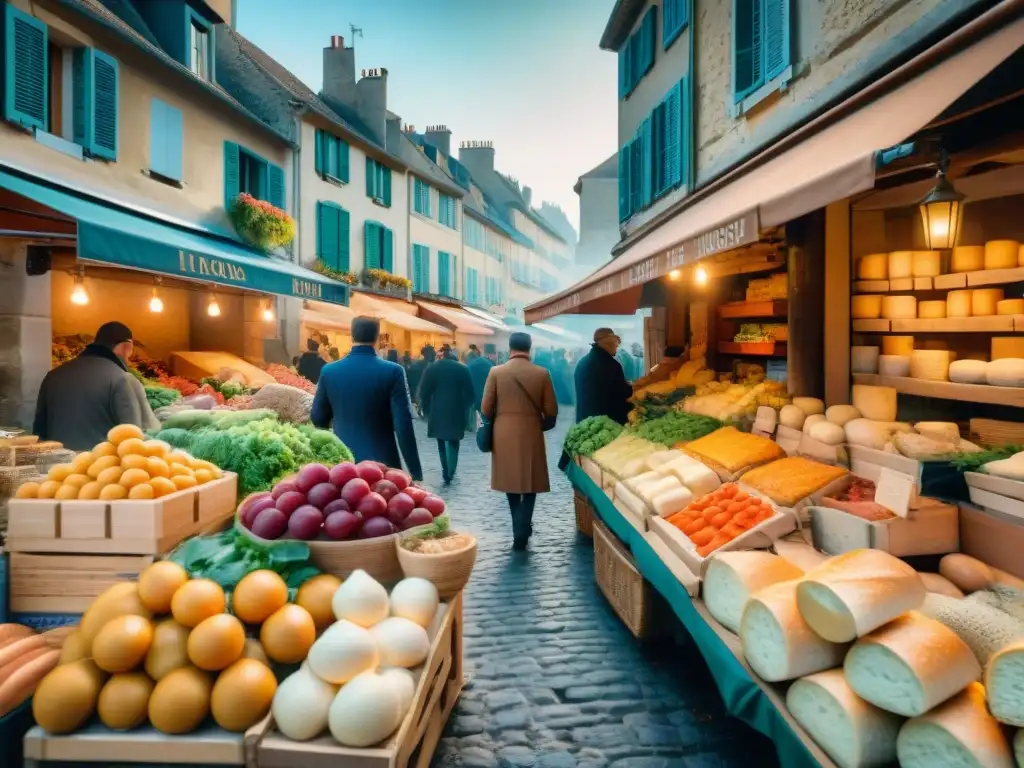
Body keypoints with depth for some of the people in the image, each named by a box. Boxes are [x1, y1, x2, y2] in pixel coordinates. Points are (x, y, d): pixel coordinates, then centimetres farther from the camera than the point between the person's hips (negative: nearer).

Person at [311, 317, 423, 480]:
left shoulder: (329, 371, -2)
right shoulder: (393, 371, -11)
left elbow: (317, 419, 6)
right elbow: (403, 425, -14)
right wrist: (416, 472, -9)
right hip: (382, 462, -3)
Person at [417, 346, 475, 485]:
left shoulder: (431, 368, 1)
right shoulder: (463, 369, 0)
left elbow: (424, 392, -1)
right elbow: (469, 393, -3)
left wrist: (427, 410, 9)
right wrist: (465, 410, 10)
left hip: (437, 412, 0)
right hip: (457, 412, 0)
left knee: (441, 443, 14)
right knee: (453, 442, 10)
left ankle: (446, 472, 15)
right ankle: (450, 472, -3)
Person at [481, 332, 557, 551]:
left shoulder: (496, 372, -5)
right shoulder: (542, 374, -5)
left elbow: (486, 409, -3)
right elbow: (551, 411, -3)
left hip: (504, 434, 1)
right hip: (531, 434, -1)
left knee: (511, 482, 16)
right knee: (529, 485, 8)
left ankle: (520, 528, 29)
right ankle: (520, 534, 2)